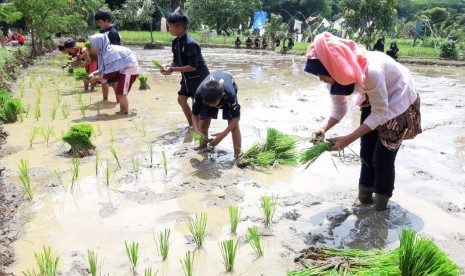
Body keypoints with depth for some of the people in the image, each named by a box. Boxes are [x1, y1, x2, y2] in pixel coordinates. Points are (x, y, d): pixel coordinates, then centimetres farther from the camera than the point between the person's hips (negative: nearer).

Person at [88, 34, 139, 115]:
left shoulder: (109, 53, -28)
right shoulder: (105, 52, 1)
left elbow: (111, 73, -25)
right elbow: (104, 68, 11)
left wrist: (96, 79, -17)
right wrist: (94, 73, -3)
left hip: (129, 69, -10)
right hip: (123, 69, 10)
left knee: (121, 93, -9)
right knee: (119, 93, 15)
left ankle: (125, 113, 1)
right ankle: (122, 111, 24)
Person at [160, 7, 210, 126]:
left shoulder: (190, 44, -27)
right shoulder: (176, 42, 0)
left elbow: (193, 67, -28)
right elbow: (176, 61, 8)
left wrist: (172, 69, -28)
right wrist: (168, 65, -14)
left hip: (199, 77, -9)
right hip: (188, 77, 9)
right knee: (181, 99, 12)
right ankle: (192, 125, 26)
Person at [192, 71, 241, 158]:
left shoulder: (230, 93, -46)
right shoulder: (199, 93, -39)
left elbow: (236, 117, -32)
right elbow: (195, 114, -21)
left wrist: (223, 134, -41)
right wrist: (197, 131, -37)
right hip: (208, 93, 2)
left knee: (234, 124, -16)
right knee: (203, 123, -7)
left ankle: (238, 155, -9)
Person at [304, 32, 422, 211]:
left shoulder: (370, 71, -41)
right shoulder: (337, 72, -20)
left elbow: (380, 113, -31)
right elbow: (339, 107, -10)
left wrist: (348, 139, -35)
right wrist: (323, 129, -28)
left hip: (398, 99, -6)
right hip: (372, 100, 7)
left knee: (382, 159, -6)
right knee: (366, 154, 10)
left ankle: (380, 210, 11)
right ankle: (364, 200, 26)